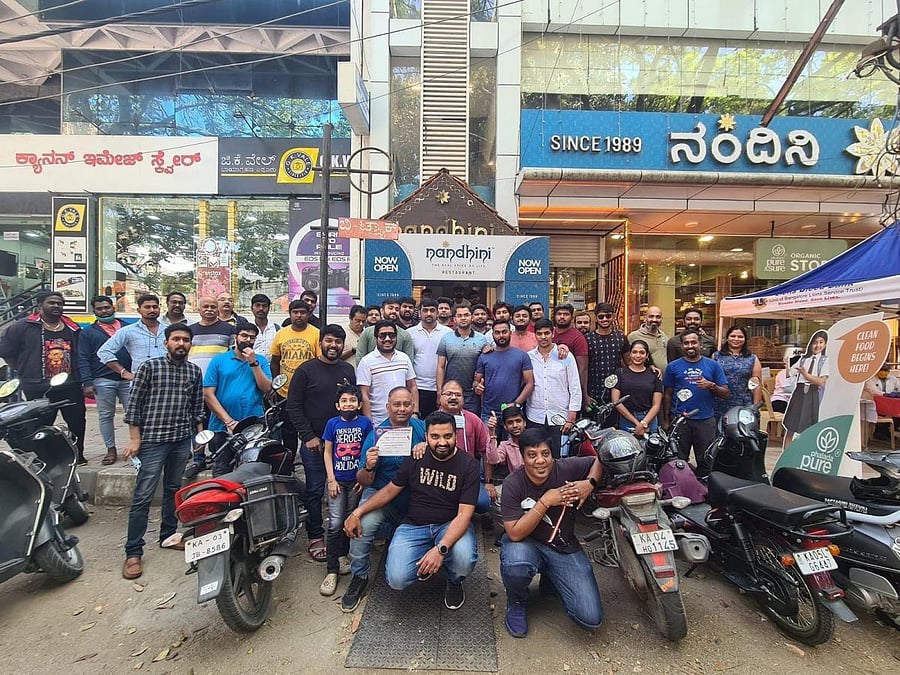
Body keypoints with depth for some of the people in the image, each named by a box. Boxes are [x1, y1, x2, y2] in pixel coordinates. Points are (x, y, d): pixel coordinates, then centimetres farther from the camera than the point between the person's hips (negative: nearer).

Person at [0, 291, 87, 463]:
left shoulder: (73, 329, 10)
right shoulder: (23, 327, -1)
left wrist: (84, 379, 10)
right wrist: (26, 371, 2)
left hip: (71, 386, 3)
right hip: (39, 389, -3)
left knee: (77, 421, 7)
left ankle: (78, 454, 21)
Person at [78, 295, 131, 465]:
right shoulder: (88, 332, 9)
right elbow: (83, 359, 3)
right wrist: (87, 383, -7)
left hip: (128, 379, 0)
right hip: (103, 381, 0)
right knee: (106, 416, 7)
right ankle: (111, 450, 18)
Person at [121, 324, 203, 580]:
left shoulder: (195, 372, 7)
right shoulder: (150, 367, -5)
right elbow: (133, 404, -5)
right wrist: (135, 439, -8)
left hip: (183, 441, 4)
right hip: (152, 440, -4)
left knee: (173, 490, 16)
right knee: (142, 497, -1)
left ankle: (168, 536, 30)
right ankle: (133, 552, 10)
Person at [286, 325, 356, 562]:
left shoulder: (348, 370, 8)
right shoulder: (306, 370, -3)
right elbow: (293, 407, -5)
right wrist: (308, 436, -9)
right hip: (314, 442, -3)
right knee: (315, 491, 6)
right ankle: (316, 538, 21)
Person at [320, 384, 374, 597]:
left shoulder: (365, 422, -3)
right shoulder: (332, 423, -1)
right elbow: (327, 452, 1)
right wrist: (331, 480, -5)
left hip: (356, 480, 1)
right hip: (337, 480, 0)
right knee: (335, 524, -5)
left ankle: (343, 555, 34)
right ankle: (332, 571, 4)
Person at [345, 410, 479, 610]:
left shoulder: (468, 465, -11)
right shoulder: (416, 458, -1)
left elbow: (464, 514, -17)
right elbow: (390, 490, 7)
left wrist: (441, 549, -32)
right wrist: (357, 512, -4)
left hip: (451, 525, -2)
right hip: (414, 526, 2)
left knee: (464, 561, -33)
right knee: (396, 580, -21)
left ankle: (454, 582, 6)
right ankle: (425, 562, 15)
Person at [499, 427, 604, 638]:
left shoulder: (567, 468, -16)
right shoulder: (513, 484, -21)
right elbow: (515, 534, -25)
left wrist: (590, 483, -19)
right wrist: (545, 502, -29)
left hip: (565, 548, 3)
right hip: (526, 542, -2)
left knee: (591, 619, -8)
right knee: (515, 566, -38)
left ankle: (550, 579, 22)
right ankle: (516, 603, 1)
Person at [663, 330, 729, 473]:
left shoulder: (712, 365, 6)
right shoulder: (673, 366, 5)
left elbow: (726, 393, 5)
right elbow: (667, 395, 6)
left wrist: (711, 386, -15)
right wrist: (666, 420, 2)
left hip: (706, 420, 1)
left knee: (706, 462, 7)